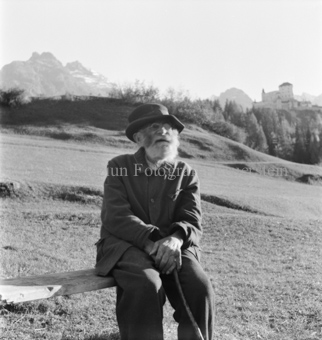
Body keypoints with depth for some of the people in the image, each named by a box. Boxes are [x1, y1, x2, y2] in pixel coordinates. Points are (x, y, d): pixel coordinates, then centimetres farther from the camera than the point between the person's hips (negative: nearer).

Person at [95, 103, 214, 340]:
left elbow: (193, 223, 0)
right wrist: (152, 243, -25)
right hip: (125, 246, -2)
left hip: (172, 247, 2)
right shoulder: (119, 167, 5)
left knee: (200, 286, -26)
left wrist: (176, 239, -25)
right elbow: (116, 217, -8)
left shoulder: (186, 174, 11)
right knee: (146, 284, -34)